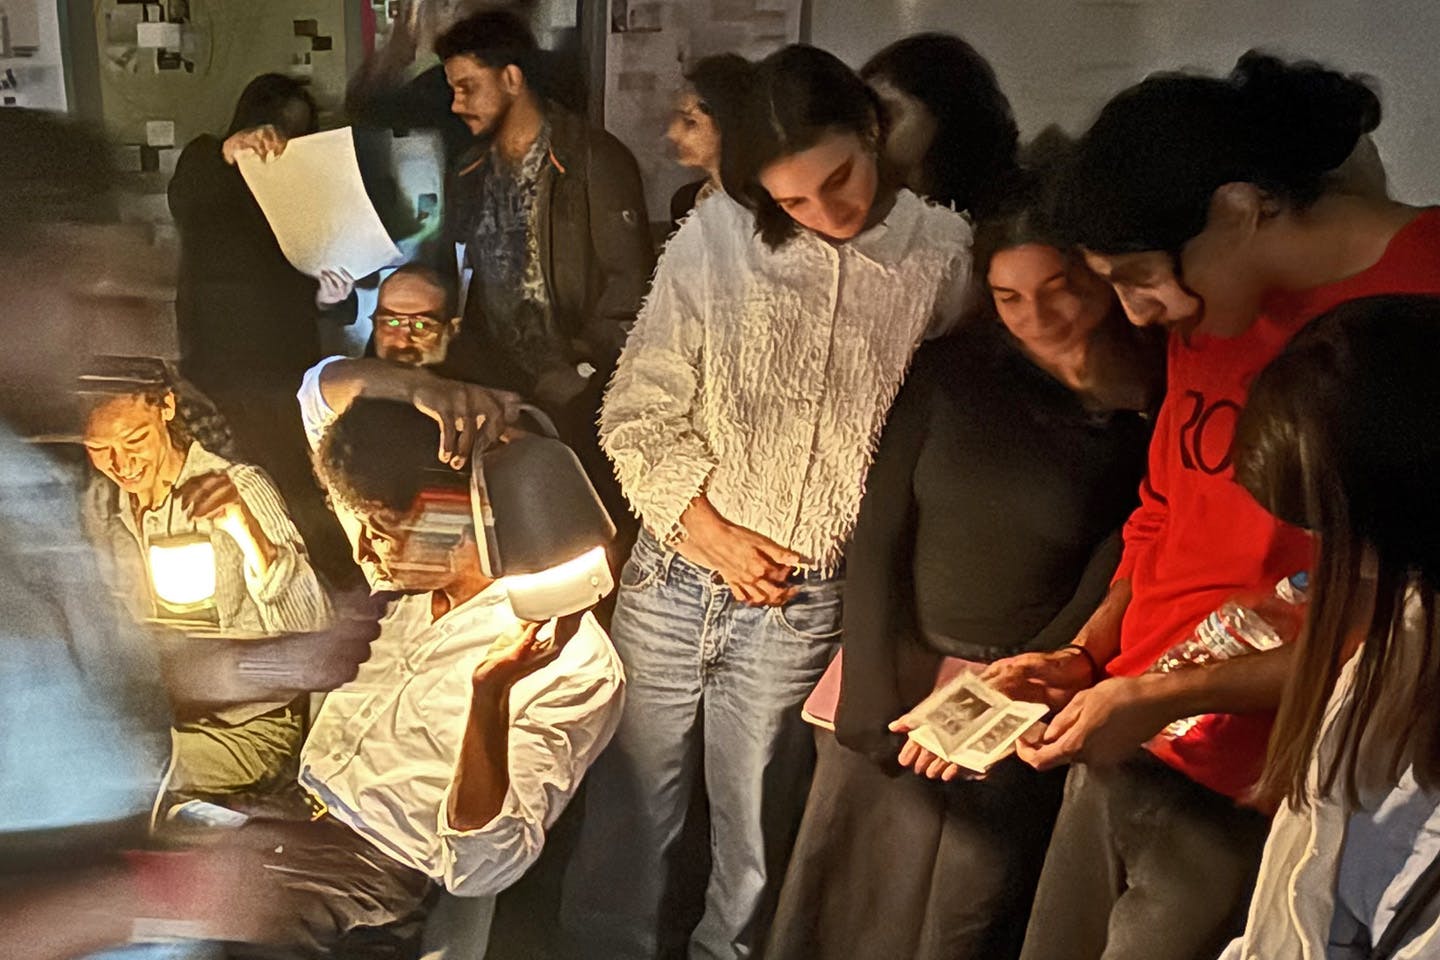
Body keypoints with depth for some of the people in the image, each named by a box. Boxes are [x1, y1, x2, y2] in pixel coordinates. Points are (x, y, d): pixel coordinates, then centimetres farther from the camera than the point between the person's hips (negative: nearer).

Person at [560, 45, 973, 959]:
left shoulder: (944, 258, -7)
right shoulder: (720, 235, -7)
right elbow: (640, 411, -2)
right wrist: (711, 531, -9)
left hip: (807, 604, 0)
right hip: (675, 577, 1)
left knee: (754, 824, 15)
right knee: (630, 802, 14)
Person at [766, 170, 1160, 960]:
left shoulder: (1157, 414, -5)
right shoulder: (951, 368, 2)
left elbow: (1105, 593, -5)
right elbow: (876, 539, 0)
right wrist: (880, 701, -8)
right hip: (889, 689, 2)